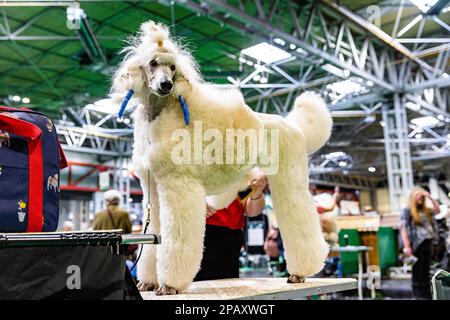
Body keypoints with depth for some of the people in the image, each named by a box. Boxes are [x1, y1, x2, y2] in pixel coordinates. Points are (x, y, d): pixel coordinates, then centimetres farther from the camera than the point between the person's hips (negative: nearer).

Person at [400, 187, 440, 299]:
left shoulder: (426, 210, 14)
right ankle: (418, 295, 7)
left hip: (427, 244, 6)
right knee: (417, 272, 1)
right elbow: (403, 228, -10)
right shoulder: (407, 211, -4)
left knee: (426, 271, 12)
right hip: (417, 245, -6)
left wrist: (430, 197, 4)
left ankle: (427, 295, 20)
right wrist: (407, 246, -18)